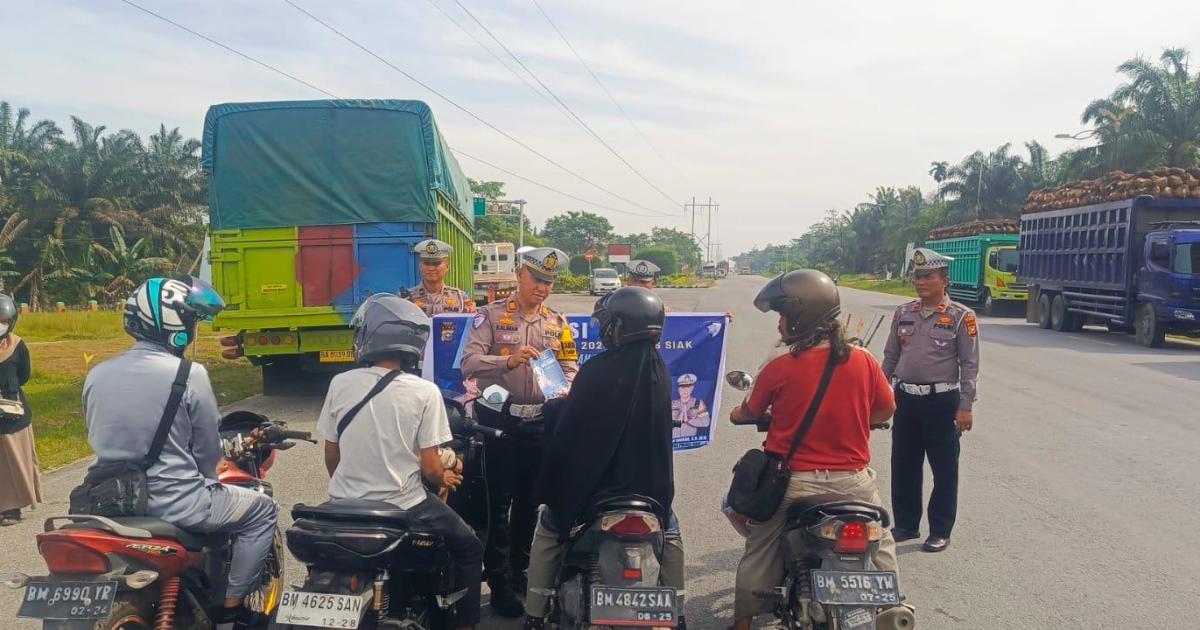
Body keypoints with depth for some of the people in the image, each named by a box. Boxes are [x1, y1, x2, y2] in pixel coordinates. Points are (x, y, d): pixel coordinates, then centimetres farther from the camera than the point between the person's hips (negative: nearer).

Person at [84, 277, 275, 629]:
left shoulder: (97, 375, 1)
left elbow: (102, 440, 13)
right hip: (175, 504, -7)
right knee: (262, 510, 13)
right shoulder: (189, 374, -16)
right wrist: (204, 481, 14)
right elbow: (208, 451, -7)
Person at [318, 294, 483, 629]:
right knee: (469, 548, 19)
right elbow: (429, 468, -12)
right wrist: (446, 479, 10)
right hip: (404, 508, -3)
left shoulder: (340, 384, -5)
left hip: (345, 506, 4)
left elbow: (331, 457, 4)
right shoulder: (424, 392, -14)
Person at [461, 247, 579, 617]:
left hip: (540, 421, 4)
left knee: (530, 502, 14)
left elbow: (570, 370, 5)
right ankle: (499, 582, 13)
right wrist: (508, 361, -31)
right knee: (498, 502, 2)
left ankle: (519, 570, 31)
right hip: (498, 418, -4)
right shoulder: (491, 315, -3)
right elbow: (469, 363, -15)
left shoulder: (558, 324, 9)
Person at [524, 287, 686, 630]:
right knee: (670, 532, 32)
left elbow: (566, 433, -12)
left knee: (548, 529, 21)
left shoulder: (595, 371, -17)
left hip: (593, 485, -3)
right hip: (651, 487, 4)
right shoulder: (660, 371, -2)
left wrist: (549, 488, -1)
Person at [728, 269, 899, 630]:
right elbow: (886, 411, 5)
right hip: (853, 478, 2)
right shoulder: (863, 361, -9)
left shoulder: (779, 369, -15)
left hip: (794, 480, -1)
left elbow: (751, 412, 2)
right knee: (880, 545, 24)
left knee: (760, 550, 17)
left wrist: (736, 414, 24)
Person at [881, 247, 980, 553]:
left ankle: (940, 531, 18)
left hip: (942, 401, -4)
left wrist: (965, 407, -11)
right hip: (906, 399, 5)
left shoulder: (961, 317, -6)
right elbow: (890, 357, 13)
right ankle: (906, 524, 26)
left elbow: (969, 365, -6)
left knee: (944, 470, 6)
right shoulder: (903, 314, 8)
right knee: (903, 466, 12)